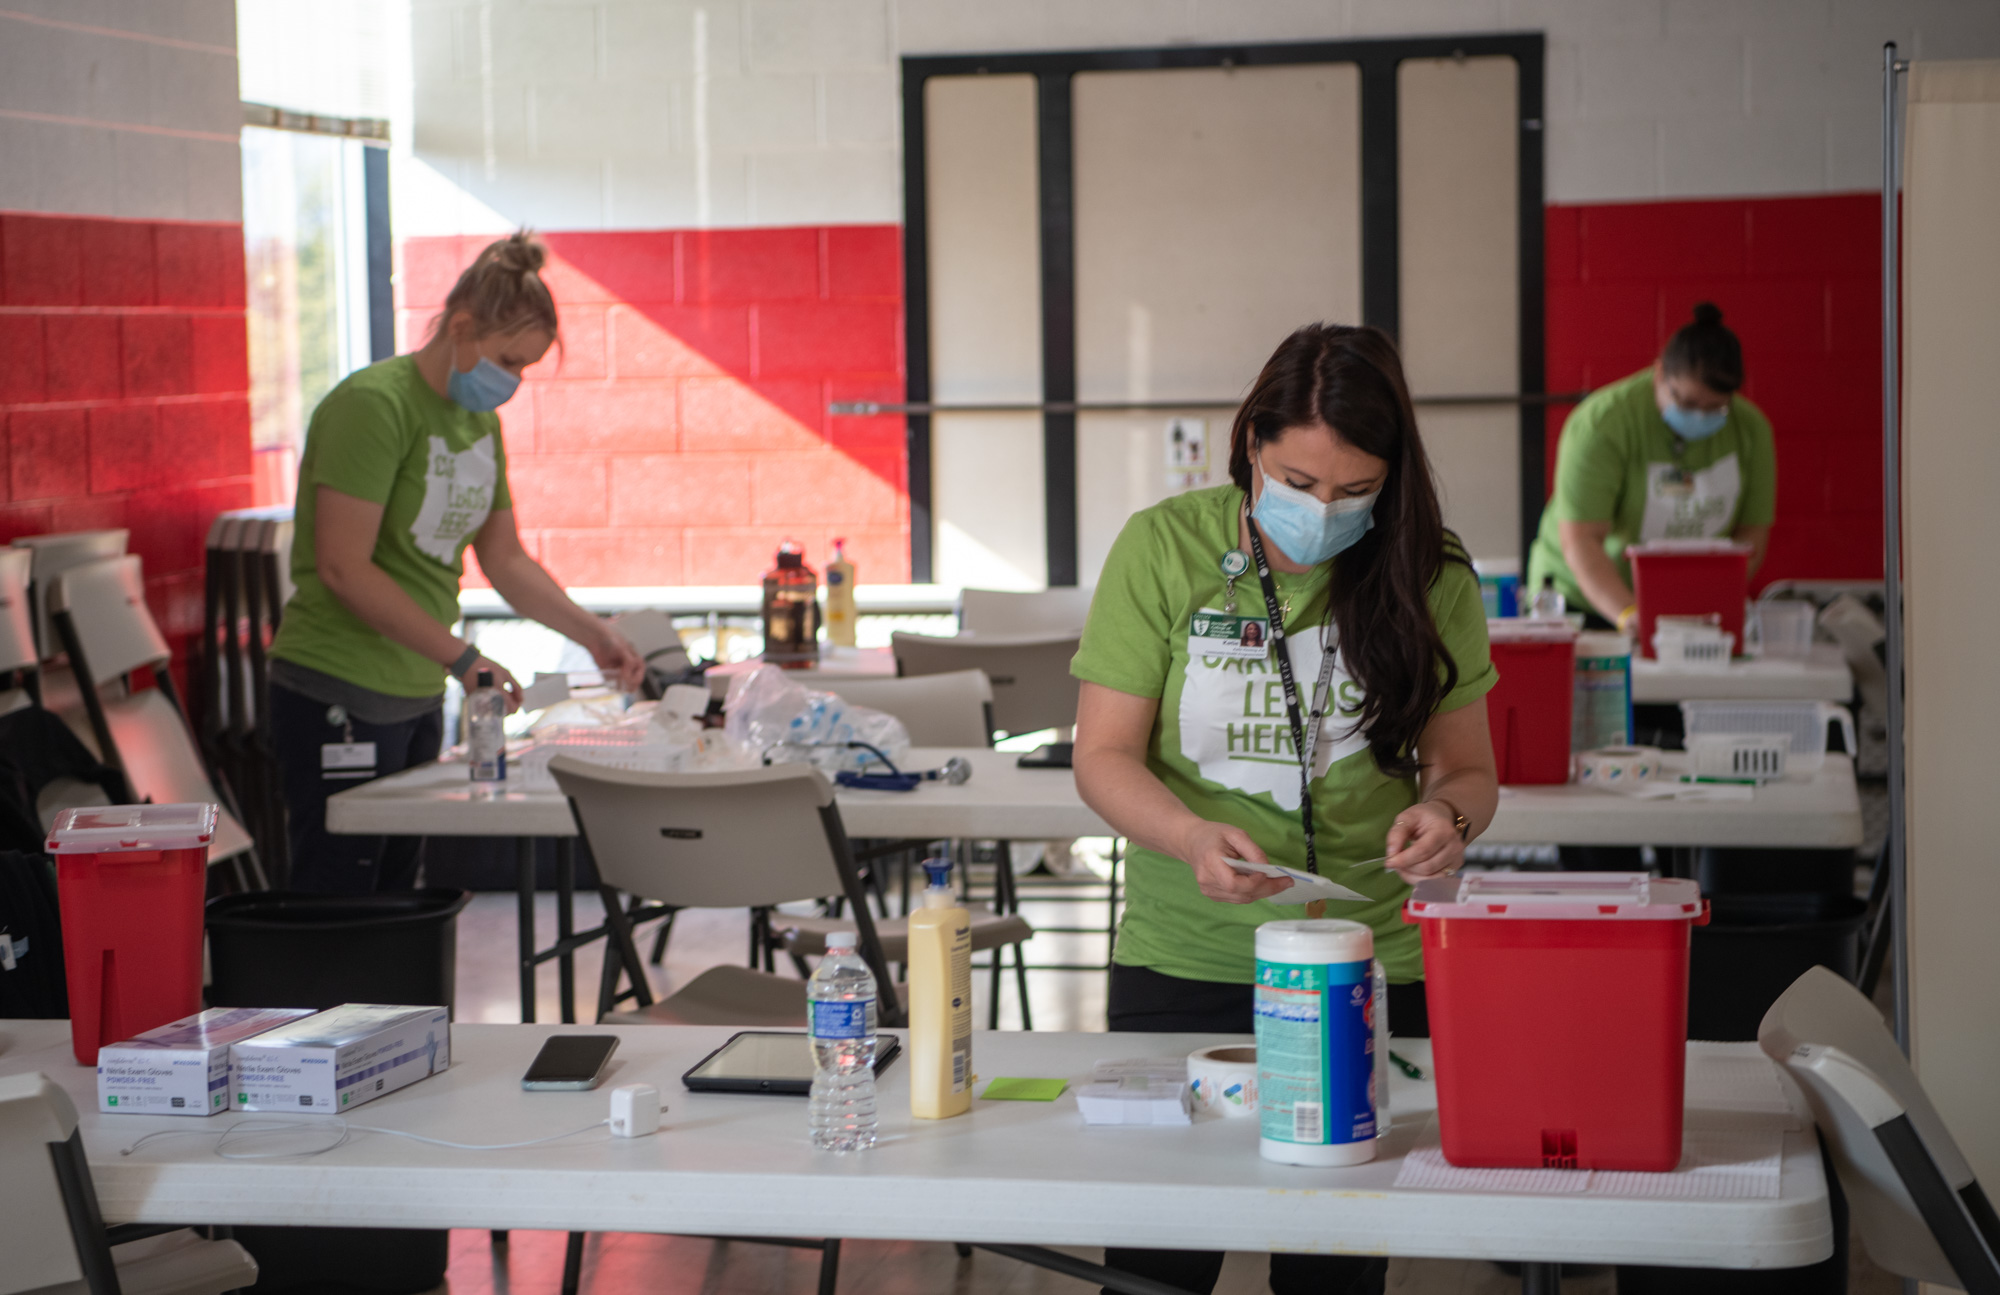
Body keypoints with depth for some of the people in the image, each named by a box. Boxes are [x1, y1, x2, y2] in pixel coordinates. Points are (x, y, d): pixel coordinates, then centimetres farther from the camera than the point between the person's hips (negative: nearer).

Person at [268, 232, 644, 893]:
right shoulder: (373, 404, -16)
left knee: (392, 898, 10)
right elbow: (343, 568, -21)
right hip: (340, 695, -9)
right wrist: (463, 658, -21)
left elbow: (504, 558, 19)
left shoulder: (479, 420, 12)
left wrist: (592, 633, 5)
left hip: (417, 695, 9)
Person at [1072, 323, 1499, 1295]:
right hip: (1181, 966, 0)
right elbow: (1103, 757, -5)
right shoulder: (1163, 548, -6)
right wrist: (1194, 838, -25)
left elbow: (1467, 771, 5)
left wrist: (1447, 815, -19)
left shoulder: (1428, 577, -2)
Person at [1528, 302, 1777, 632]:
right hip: (1584, 601, -3)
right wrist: (1629, 614, -37)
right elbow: (1579, 540, -23)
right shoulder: (1601, 423, -17)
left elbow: (1751, 536, 1)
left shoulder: (1751, 429, -1)